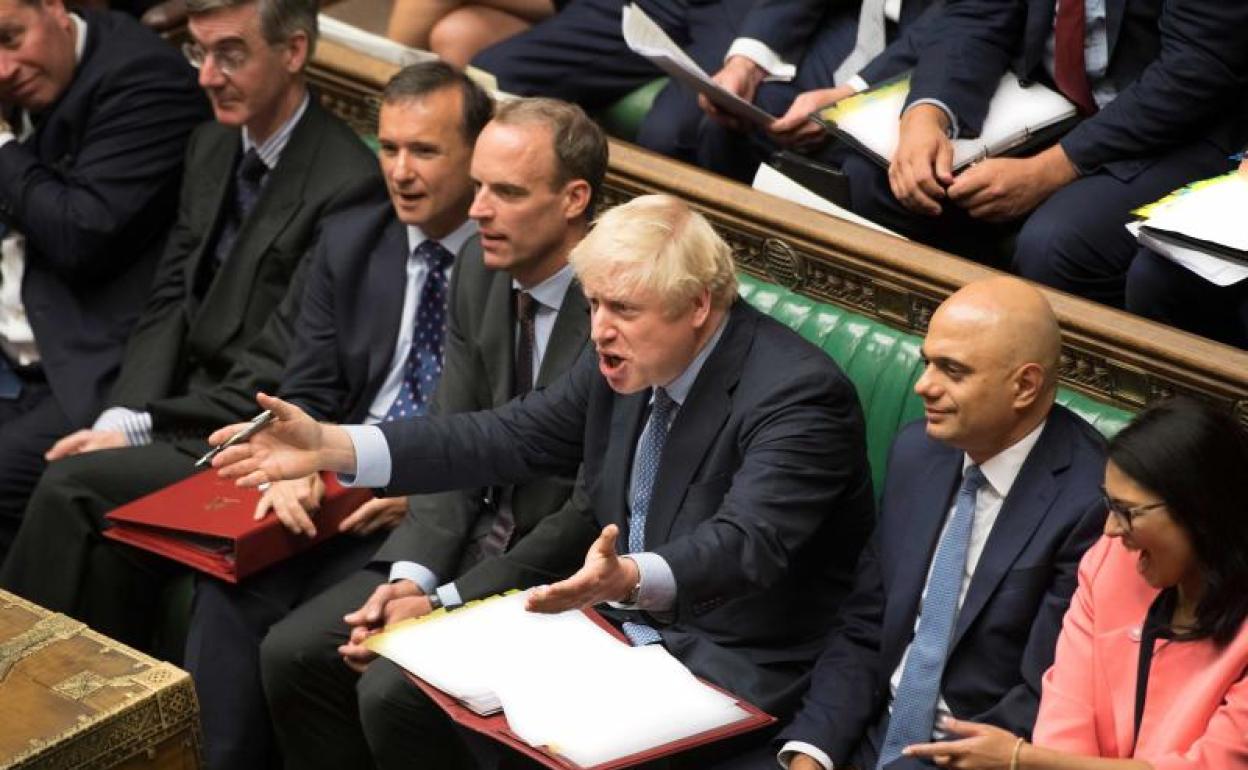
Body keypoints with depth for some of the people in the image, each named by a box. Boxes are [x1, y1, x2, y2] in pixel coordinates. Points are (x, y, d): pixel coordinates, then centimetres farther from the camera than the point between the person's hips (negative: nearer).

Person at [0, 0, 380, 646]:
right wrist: (121, 416, -7)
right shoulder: (212, 146, 12)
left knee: (72, 488, -21)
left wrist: (140, 428, -17)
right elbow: (170, 301, 11)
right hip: (185, 409, 7)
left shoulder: (349, 184, -15)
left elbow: (289, 369, -16)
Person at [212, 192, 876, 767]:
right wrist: (328, 446, -2)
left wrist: (629, 579, -56)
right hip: (614, 616, 8)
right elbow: (510, 439, 6)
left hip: (730, 661, -8)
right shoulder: (622, 360, 1)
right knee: (391, 690, 0)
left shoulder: (798, 394, -23)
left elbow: (745, 544, -35)